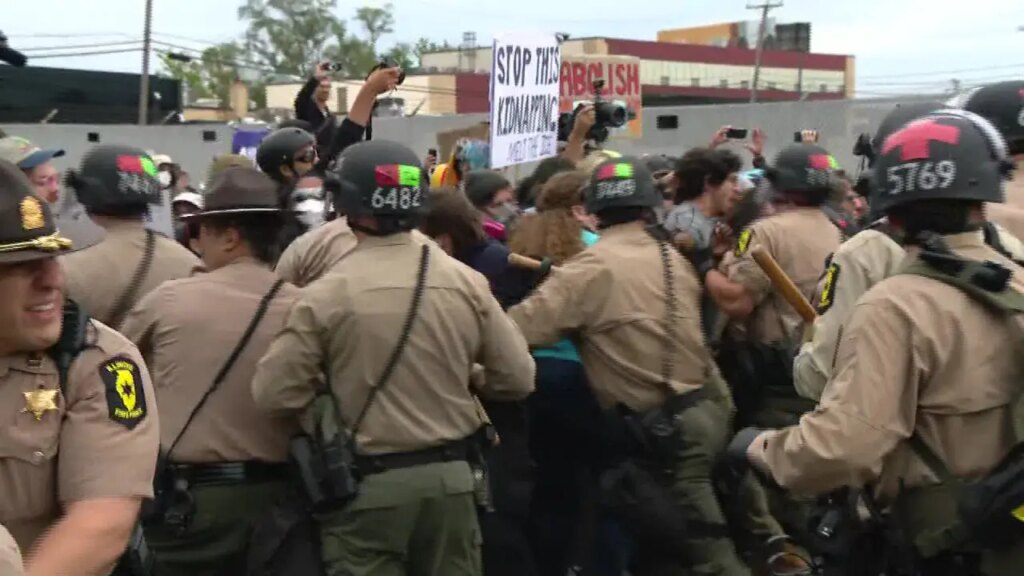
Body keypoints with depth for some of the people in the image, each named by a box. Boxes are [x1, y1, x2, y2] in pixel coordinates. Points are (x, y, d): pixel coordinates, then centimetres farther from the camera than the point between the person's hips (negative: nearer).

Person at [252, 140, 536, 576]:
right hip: (451, 476, 4)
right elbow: (517, 379, 1)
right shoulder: (466, 282, -3)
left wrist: (333, 396, 7)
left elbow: (274, 393, -11)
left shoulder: (326, 295, -12)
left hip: (369, 484, -3)